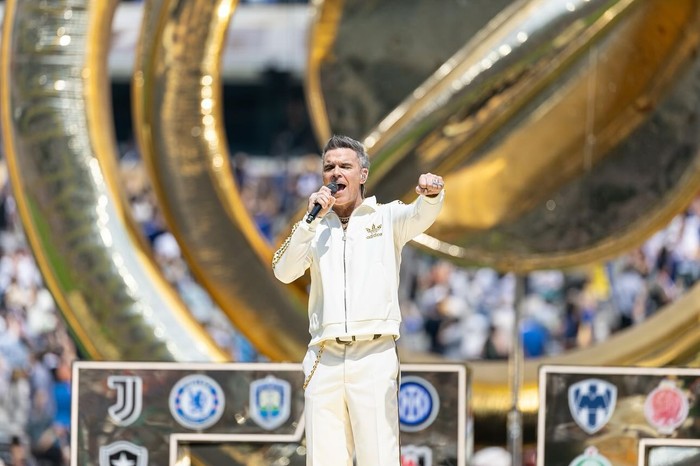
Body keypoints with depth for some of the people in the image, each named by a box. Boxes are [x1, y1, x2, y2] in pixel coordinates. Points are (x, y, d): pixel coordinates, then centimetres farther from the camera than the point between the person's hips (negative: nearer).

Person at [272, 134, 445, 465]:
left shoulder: (387, 217, 10)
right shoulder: (315, 228, 18)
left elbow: (420, 216, -12)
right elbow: (284, 272, 4)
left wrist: (431, 195, -35)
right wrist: (311, 219, -3)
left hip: (373, 355, -3)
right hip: (324, 360, 3)